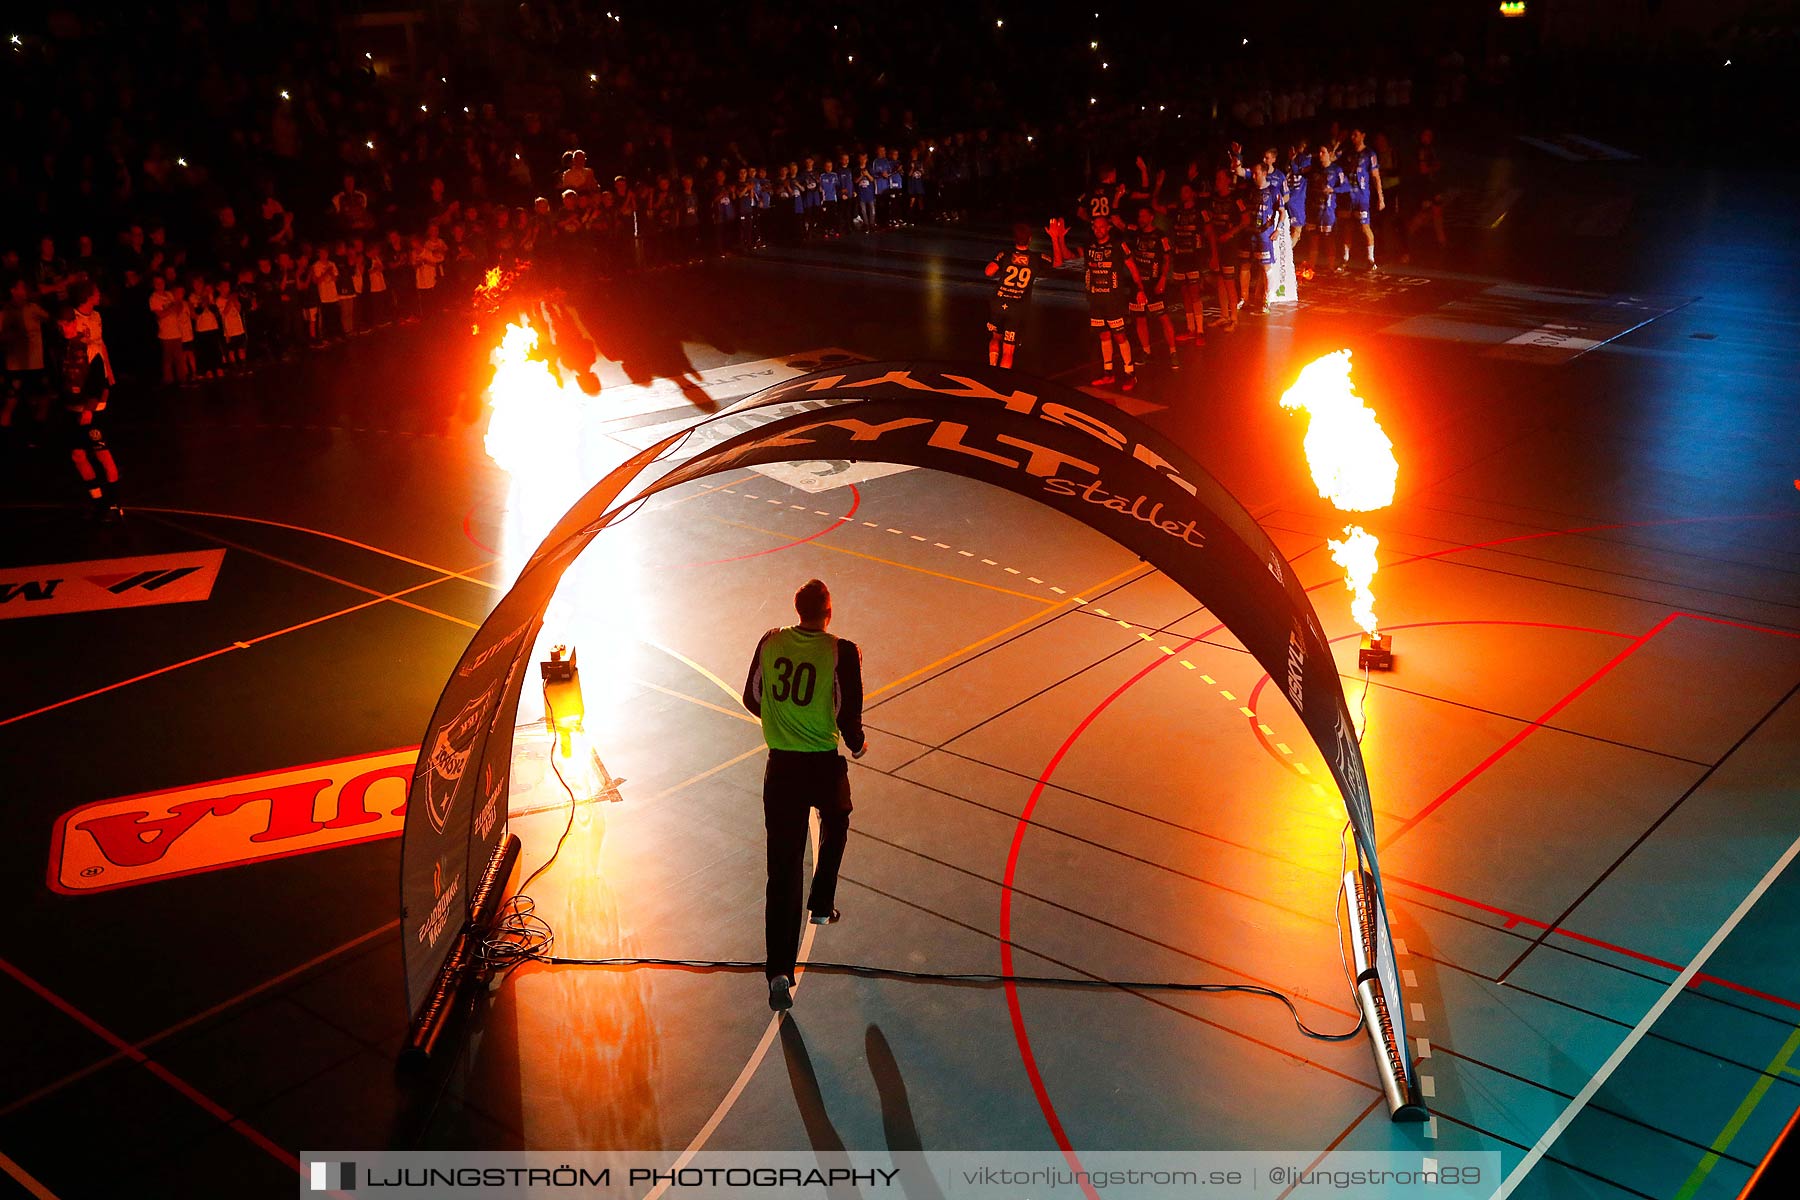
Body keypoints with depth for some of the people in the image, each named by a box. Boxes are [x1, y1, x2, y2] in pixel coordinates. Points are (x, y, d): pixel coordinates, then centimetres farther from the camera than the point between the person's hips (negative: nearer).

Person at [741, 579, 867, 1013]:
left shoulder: (770, 643, -1)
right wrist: (857, 745, 11)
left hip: (781, 766, 2)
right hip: (824, 765, -2)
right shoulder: (842, 652, -12)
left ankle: (780, 972, -4)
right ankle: (821, 906, 44)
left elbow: (752, 699, 10)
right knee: (835, 828, 34)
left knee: (783, 867, 2)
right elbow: (848, 713, -11)